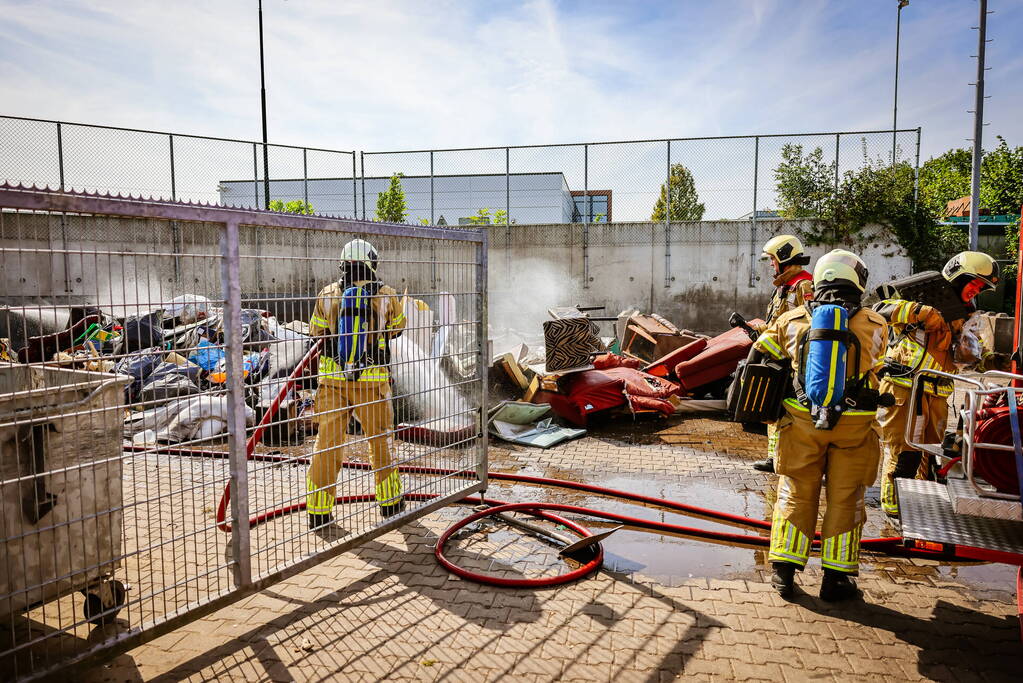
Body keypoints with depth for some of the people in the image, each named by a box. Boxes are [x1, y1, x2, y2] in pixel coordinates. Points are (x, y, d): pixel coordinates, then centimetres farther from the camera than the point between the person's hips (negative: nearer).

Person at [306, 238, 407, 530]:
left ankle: (319, 512, 13)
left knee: (327, 442, 8)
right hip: (372, 382, -1)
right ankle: (390, 501, 28)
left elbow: (316, 332, 12)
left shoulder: (327, 294, -1)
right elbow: (397, 328, 15)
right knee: (379, 440, 14)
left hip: (332, 380, 1)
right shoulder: (387, 296, -4)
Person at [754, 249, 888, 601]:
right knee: (844, 501, 11)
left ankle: (783, 571, 17)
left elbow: (759, 358, 4)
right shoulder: (875, 325, -4)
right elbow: (873, 364, 9)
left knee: (796, 496, 12)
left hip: (801, 422, 1)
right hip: (853, 426, -1)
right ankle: (836, 578, 19)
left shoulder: (791, 320, -1)